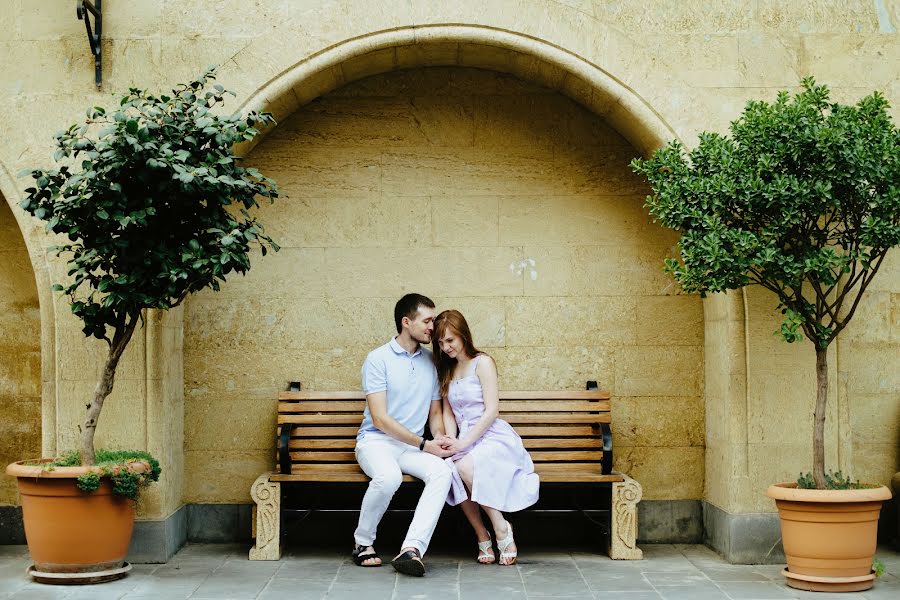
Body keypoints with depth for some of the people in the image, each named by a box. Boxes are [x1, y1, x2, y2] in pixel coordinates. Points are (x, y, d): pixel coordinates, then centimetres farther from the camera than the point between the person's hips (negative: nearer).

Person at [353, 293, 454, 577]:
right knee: (389, 476, -38)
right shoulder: (378, 359, -5)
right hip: (376, 439, -4)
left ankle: (411, 549, -40)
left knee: (442, 471, -30)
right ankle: (363, 542, -12)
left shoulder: (431, 362, 14)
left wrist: (439, 436, -4)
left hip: (413, 445, 5)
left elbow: (435, 413, 20)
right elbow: (380, 418, -12)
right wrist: (424, 445, -15)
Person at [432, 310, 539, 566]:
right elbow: (448, 413, 14)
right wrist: (452, 441, -6)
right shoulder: (446, 370, 18)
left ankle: (501, 528, -20)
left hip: (494, 436, -5)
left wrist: (464, 443, -18)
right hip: (466, 441, 5)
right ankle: (482, 537, -22)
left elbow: (492, 410, -10)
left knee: (465, 466, -36)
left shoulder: (482, 363, -2)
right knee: (450, 470, -31)